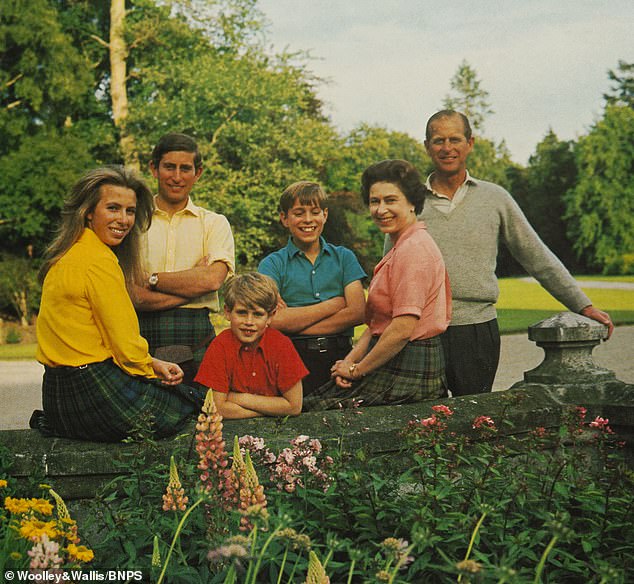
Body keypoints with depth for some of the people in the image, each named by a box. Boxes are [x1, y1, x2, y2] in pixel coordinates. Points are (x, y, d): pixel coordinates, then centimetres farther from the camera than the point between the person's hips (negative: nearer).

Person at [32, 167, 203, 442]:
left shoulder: (67, 254, 11)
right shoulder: (98, 259, -19)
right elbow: (126, 344, -17)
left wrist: (152, 362, 9)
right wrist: (150, 367, 3)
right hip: (95, 394, -9)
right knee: (198, 403, 6)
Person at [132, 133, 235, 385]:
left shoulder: (214, 223, 12)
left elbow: (213, 279, -7)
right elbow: (133, 296, -5)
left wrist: (153, 278, -3)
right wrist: (194, 280, -6)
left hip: (196, 345, 1)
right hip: (143, 342, 0)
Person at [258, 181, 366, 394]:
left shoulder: (343, 257, 10)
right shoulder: (272, 264, 5)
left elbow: (358, 313, -3)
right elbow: (274, 321, -9)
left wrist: (297, 324, -8)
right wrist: (334, 304, -6)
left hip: (339, 355, 2)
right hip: (293, 360, -2)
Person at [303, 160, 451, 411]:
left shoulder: (414, 249, -16)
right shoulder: (400, 248, 18)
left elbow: (402, 329, -22)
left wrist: (357, 370, -11)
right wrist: (350, 361, 2)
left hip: (407, 371, -10)